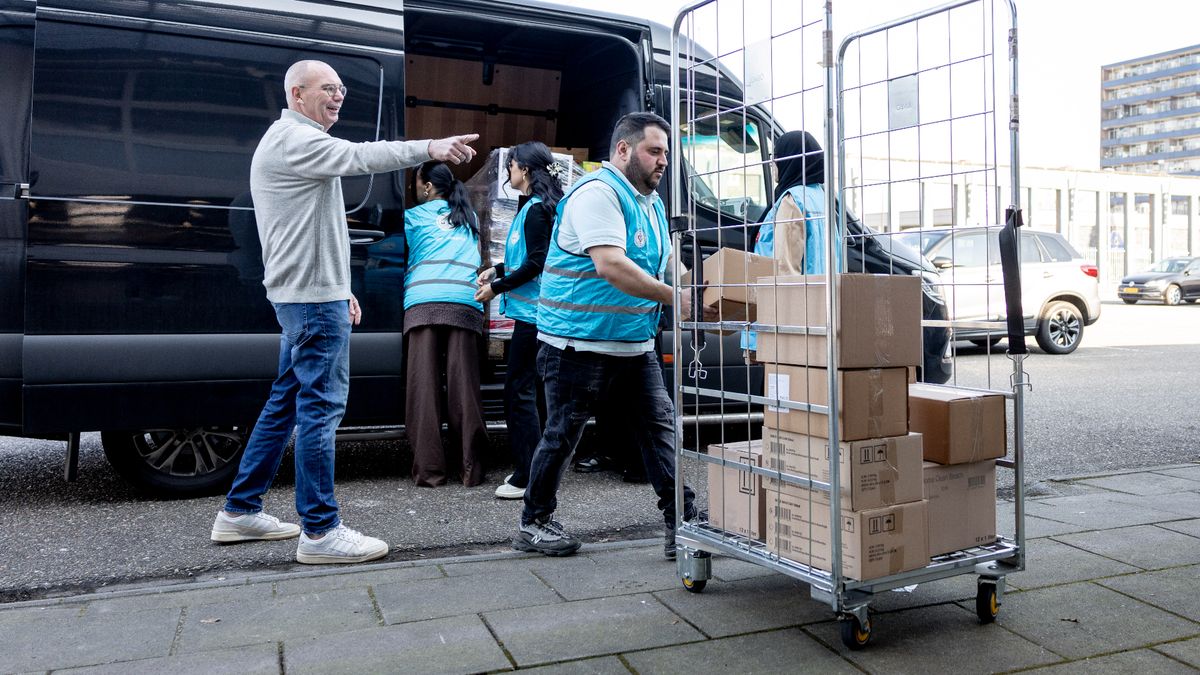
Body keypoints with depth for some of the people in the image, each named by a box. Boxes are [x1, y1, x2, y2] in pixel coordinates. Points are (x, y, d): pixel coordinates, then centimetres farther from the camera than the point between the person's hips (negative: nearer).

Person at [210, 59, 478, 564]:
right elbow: (360, 156, -27)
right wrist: (431, 148, -33)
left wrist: (339, 288, 23)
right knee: (320, 406, -9)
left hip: (303, 294, 11)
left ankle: (240, 511, 23)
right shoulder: (293, 139, -10)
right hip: (312, 296, -11)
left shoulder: (292, 142, 24)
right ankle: (320, 531, -3)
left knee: (286, 402, 15)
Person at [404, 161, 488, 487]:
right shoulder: (469, 218, 24)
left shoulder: (412, 216, 16)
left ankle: (429, 468, -6)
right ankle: (471, 468, -2)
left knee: (424, 387, -4)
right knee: (463, 386, -2)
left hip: (423, 303, -2)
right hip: (464, 304, 2)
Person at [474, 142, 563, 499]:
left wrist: (496, 288, -11)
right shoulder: (534, 206, 17)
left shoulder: (537, 209, -14)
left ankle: (527, 477, -2)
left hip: (532, 312, -10)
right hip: (531, 311, 10)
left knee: (519, 390, -7)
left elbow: (536, 263, -18)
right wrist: (498, 271, 14)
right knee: (525, 388, 15)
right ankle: (526, 467, 24)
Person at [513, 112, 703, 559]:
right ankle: (533, 524, 19)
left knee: (661, 427, 3)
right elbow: (611, 266, -26)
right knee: (562, 435, 3)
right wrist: (675, 299, -24)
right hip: (580, 342, -9)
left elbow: (667, 264, 21)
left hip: (635, 345, 9)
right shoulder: (597, 192, -15)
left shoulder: (652, 203, 16)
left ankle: (682, 523, 7)